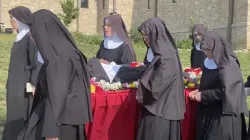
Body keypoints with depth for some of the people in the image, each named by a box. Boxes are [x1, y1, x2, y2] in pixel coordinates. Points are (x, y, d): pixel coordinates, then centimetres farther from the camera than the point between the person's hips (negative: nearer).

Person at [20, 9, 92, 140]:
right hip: (65, 111, 9)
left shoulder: (58, 56, -22)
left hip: (61, 116, -9)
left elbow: (57, 92, -24)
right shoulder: (63, 49, 7)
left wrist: (51, 129, -22)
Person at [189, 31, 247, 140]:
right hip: (209, 111, 7)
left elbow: (225, 91, -22)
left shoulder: (228, 65, -16)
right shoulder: (209, 63, 6)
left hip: (224, 114, -7)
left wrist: (203, 95, -16)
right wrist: (199, 91, -1)